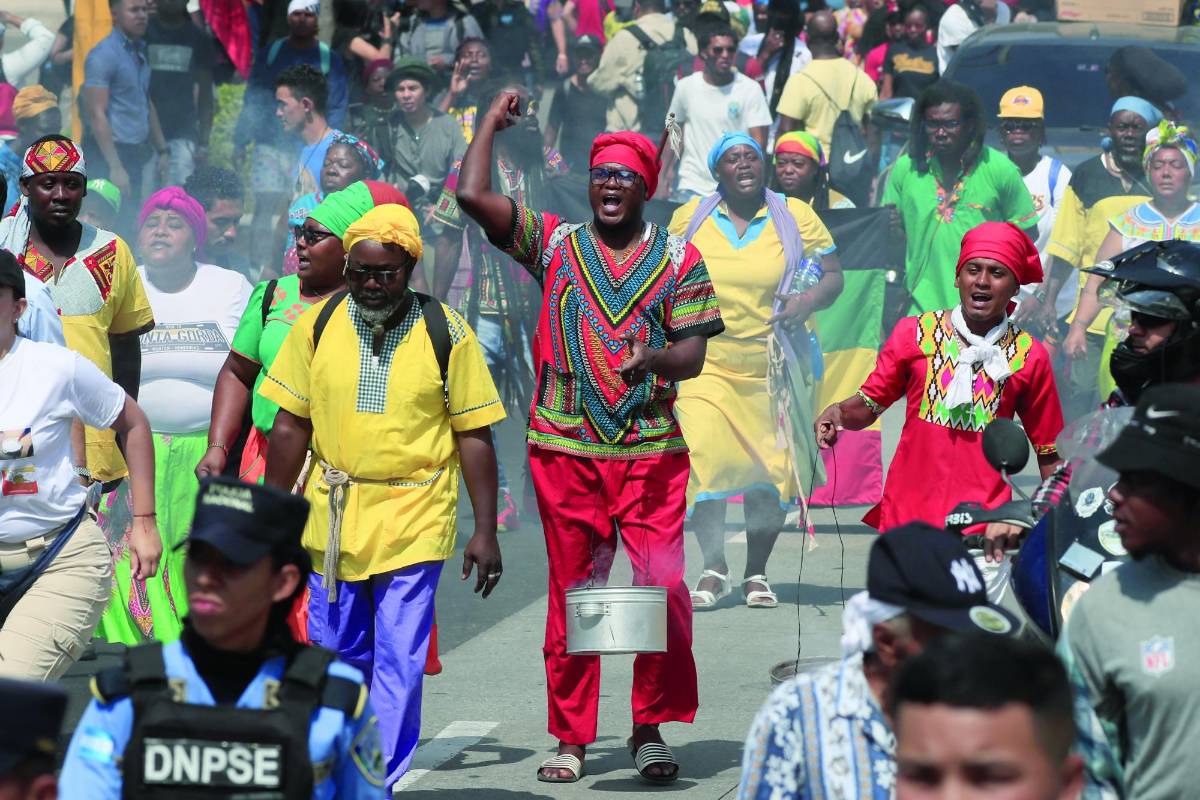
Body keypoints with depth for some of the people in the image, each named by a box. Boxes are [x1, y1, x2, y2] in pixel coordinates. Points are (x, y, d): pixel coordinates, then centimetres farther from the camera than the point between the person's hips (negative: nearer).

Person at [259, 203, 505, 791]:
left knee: (399, 664, -7)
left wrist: (485, 531, -3)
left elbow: (474, 435, 0)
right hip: (331, 516, 3)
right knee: (337, 653, 11)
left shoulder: (446, 335, -4)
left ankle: (379, 785, -2)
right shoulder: (317, 327, 2)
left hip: (414, 520, -3)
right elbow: (289, 426, 7)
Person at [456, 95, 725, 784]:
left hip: (652, 449, -1)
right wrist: (493, 121, 11)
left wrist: (653, 357, -21)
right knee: (572, 594, 4)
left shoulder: (680, 259, 8)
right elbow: (472, 194, 0)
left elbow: (693, 354, 0)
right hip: (565, 448, 1)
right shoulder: (553, 243, 10)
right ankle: (572, 739, 11)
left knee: (664, 587, -13)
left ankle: (651, 729, -2)